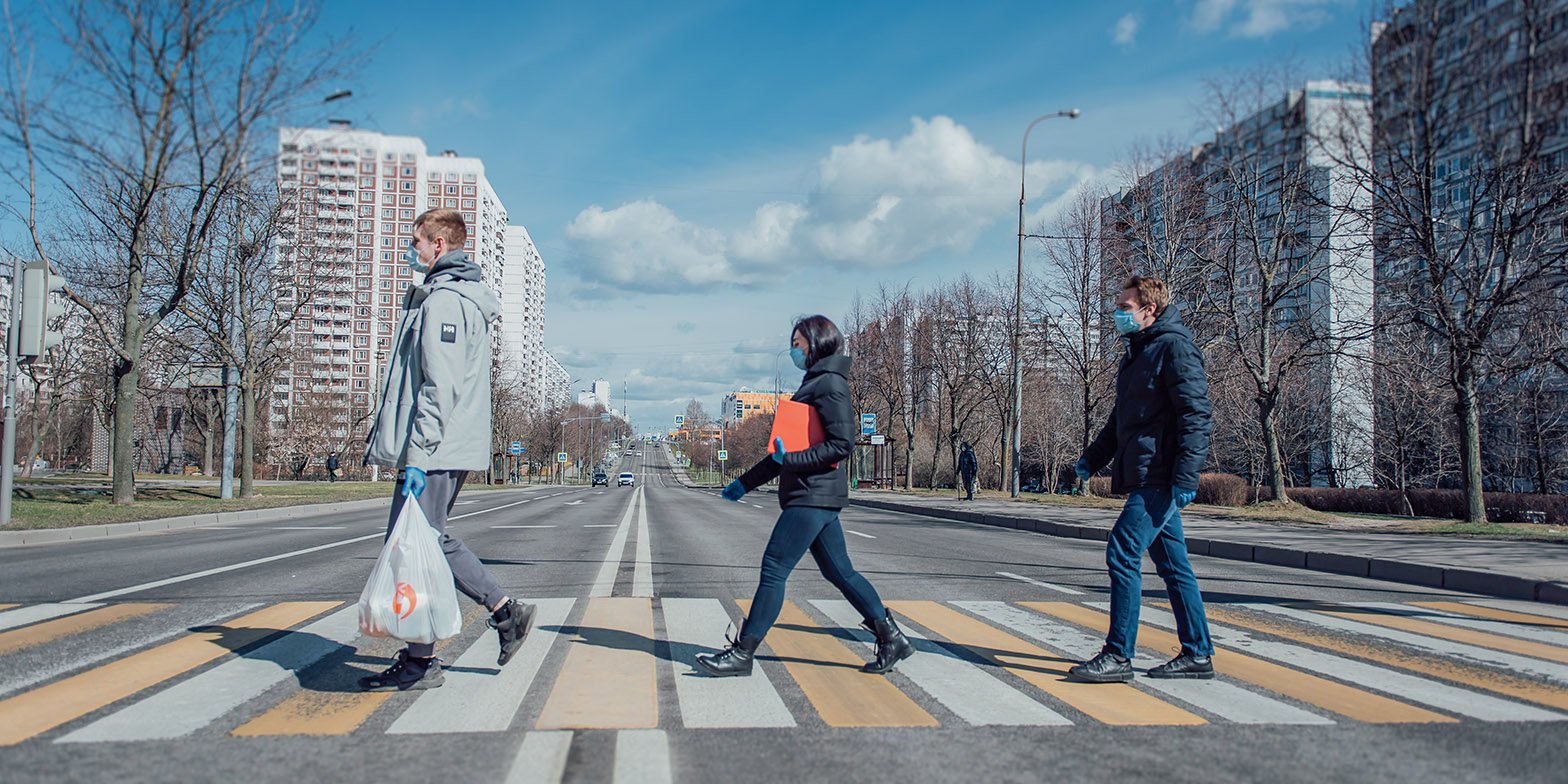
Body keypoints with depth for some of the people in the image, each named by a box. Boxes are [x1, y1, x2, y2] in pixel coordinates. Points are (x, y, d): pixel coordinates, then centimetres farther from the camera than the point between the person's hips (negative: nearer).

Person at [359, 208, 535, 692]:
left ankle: (419, 664, 3)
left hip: (435, 452, -11)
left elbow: (441, 386, -21)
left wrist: (418, 453, -23)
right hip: (451, 451, 11)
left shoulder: (444, 300, -12)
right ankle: (505, 612, 18)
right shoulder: (463, 297, 21)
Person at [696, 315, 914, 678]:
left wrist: (790, 460, -20)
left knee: (773, 569, -7)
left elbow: (842, 444, -19)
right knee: (840, 572, 11)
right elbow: (786, 448, 23)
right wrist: (745, 483, 21)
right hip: (815, 496, 10)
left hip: (814, 496, -10)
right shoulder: (814, 383, 20)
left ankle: (742, 653, -2)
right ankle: (892, 638, 16)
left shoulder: (830, 383, -10)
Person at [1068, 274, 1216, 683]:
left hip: (1160, 478, -10)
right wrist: (1091, 459, 18)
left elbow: (1196, 416, -16)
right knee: (1173, 564, 12)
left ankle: (1118, 656, -8)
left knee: (1123, 553, -13)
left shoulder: (1175, 347, -9)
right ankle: (1198, 654, 19)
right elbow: (1122, 418, 27)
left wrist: (1185, 477, -22)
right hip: (1146, 479, 10)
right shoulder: (1137, 353, 20)